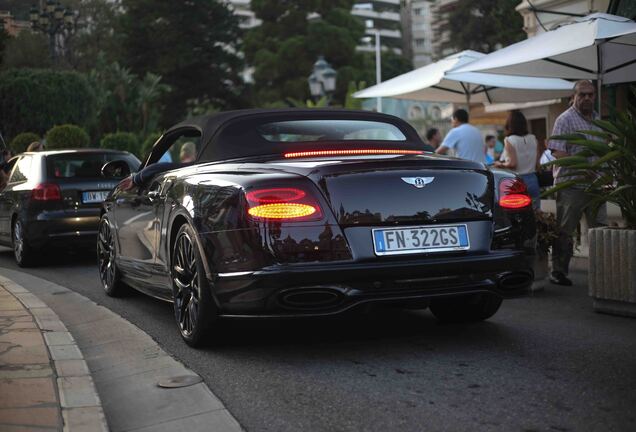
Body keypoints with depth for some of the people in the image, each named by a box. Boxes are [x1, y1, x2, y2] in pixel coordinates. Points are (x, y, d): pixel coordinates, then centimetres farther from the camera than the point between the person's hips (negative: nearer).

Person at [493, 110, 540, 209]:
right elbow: (537, 164, 6)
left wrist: (500, 165, 1)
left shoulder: (509, 141, -9)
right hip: (532, 180, 4)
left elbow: (512, 163, -16)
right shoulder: (533, 139, 4)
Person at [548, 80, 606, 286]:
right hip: (571, 185, -7)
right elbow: (557, 152, -16)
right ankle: (558, 271, 6)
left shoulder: (597, 119, 17)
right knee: (564, 231, -1)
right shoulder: (565, 119, -7)